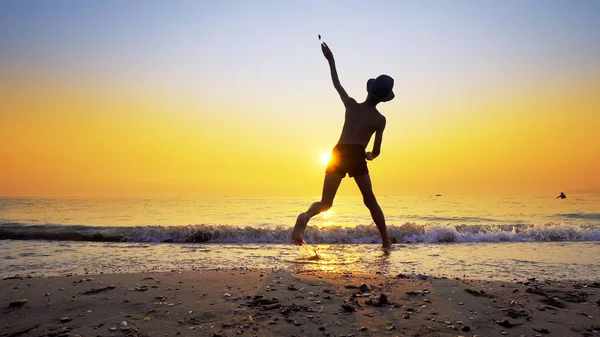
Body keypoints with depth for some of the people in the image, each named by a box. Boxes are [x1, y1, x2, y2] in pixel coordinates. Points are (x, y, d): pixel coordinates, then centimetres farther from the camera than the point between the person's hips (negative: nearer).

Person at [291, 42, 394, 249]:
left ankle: (306, 216, -27)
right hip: (357, 156, -2)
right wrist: (370, 155, 31)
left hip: (338, 154, 2)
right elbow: (376, 151, 8)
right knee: (370, 201, 14)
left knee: (325, 203, 4)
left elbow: (337, 84, 27)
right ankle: (386, 241, 12)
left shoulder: (352, 105, 12)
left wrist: (331, 61, 37)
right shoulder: (380, 120, 7)